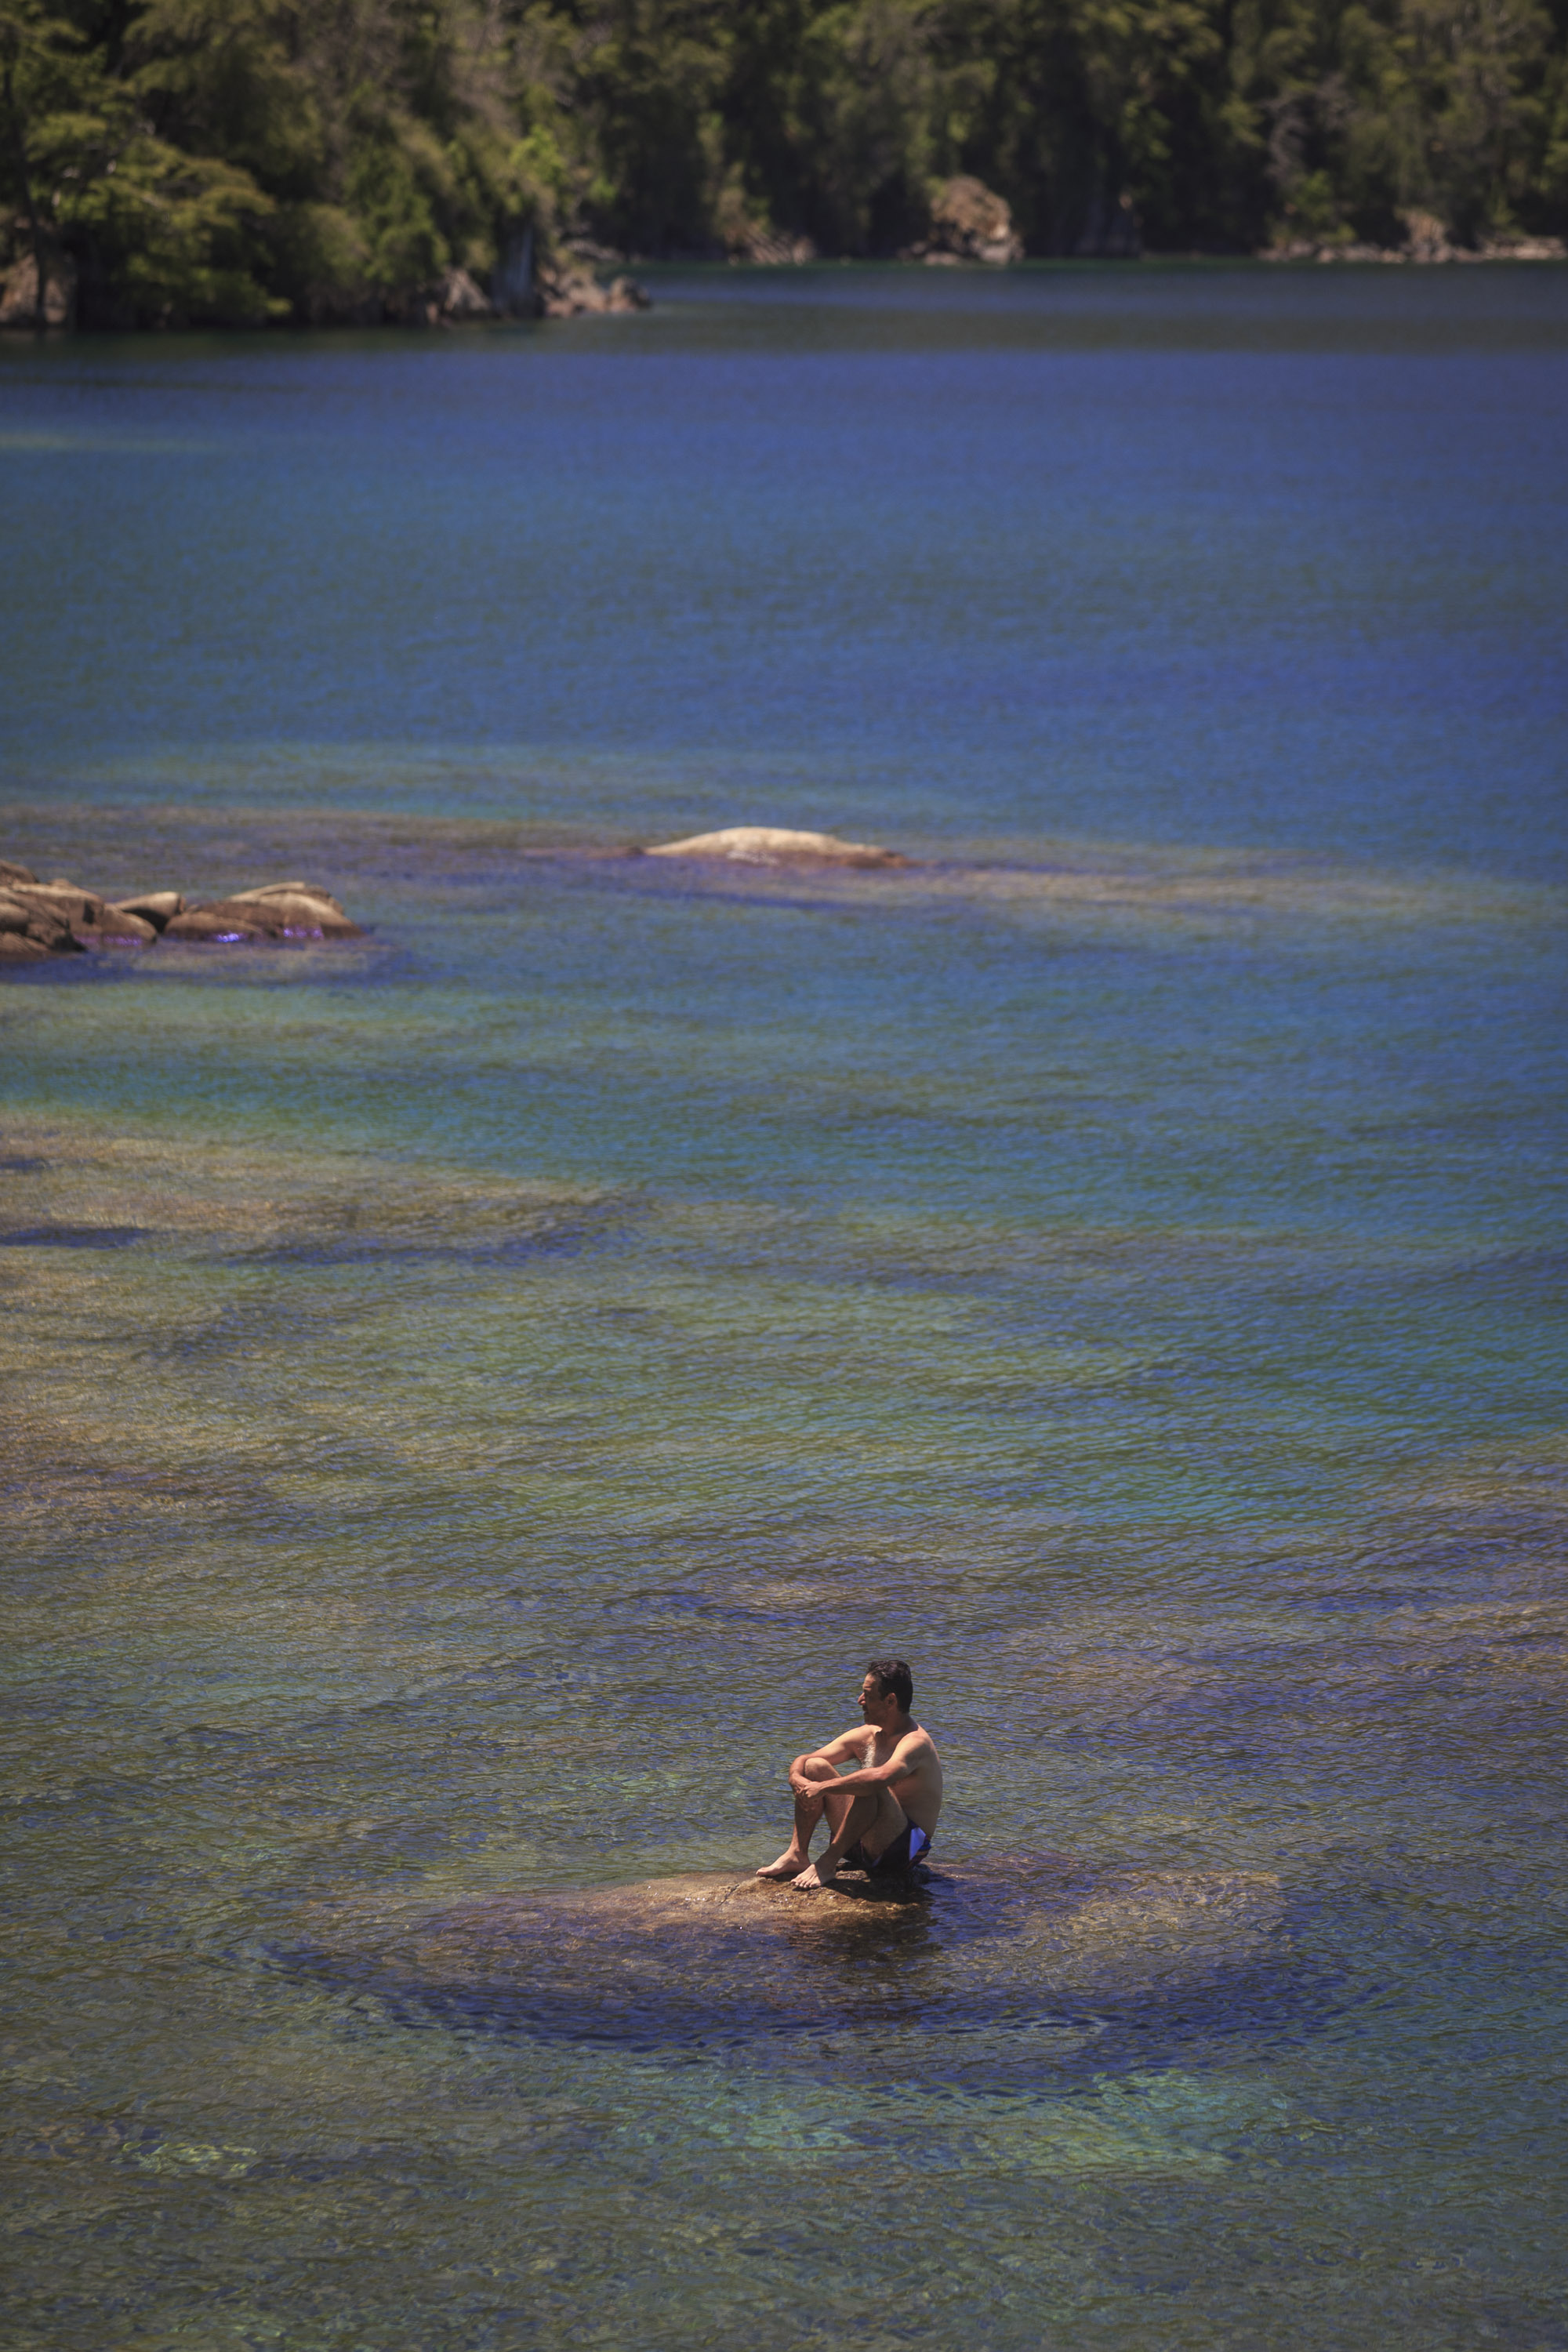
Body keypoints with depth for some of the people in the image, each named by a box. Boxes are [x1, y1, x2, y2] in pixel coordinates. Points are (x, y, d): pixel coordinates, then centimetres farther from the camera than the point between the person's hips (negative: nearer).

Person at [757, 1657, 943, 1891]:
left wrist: (823, 1787, -32)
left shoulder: (916, 1742, -18)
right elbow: (802, 1761, 8)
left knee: (870, 1788, -35)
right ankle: (797, 1854, -14)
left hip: (904, 1848, -8)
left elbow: (881, 1777, -40)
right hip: (863, 1844, 8)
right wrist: (797, 1779, -16)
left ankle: (828, 1863, -27)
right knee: (815, 1766, -2)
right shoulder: (864, 1736, 8)